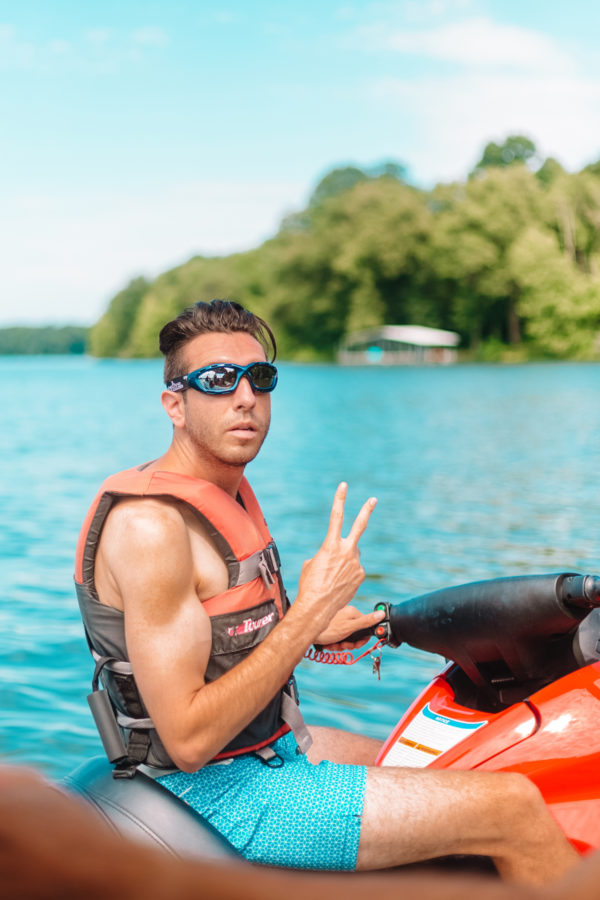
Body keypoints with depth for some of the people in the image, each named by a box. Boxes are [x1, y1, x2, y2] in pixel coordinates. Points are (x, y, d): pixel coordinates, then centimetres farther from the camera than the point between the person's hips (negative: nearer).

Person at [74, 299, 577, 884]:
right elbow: (188, 740, -27)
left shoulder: (228, 490, 7)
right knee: (515, 809, -11)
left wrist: (310, 631, 6)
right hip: (219, 791, -10)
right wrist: (308, 611, -27)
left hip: (275, 744, 10)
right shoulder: (151, 524, -24)